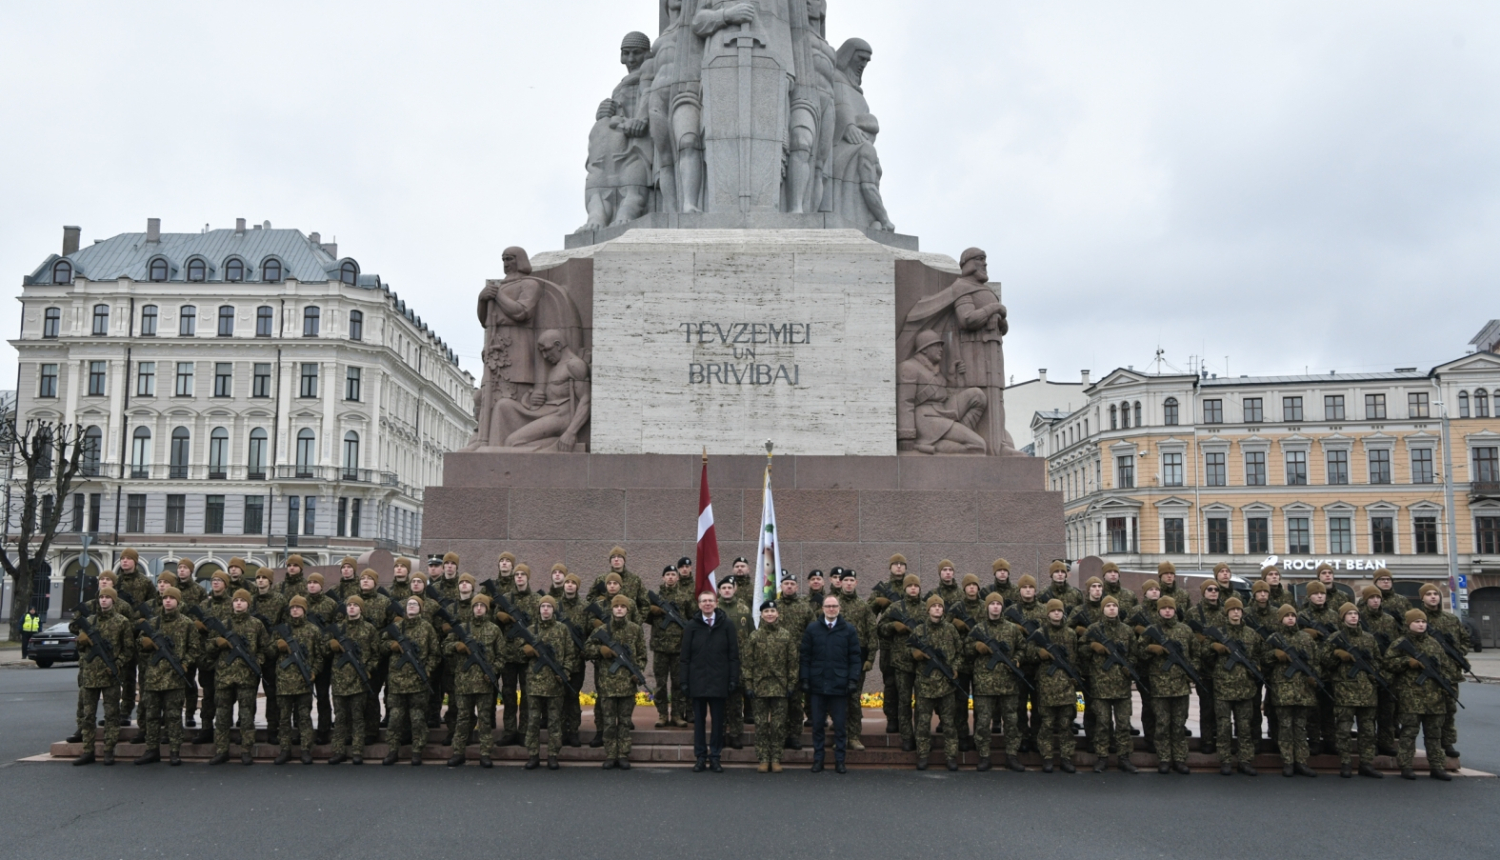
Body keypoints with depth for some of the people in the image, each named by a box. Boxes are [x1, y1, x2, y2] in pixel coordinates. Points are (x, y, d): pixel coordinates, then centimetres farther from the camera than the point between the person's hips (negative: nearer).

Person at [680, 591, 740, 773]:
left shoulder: (726, 625, 2)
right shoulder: (692, 625, 3)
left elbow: (733, 654, 2)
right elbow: (685, 655, 4)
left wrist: (733, 679, -4)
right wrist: (685, 680, -1)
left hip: (719, 681, -1)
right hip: (698, 680, 1)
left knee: (718, 720, 5)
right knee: (699, 720, 7)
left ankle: (715, 756, 13)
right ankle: (700, 756, 14)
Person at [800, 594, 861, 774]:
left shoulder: (849, 630, 4)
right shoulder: (812, 629, 5)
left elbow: (855, 657, 3)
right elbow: (804, 656, 5)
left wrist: (853, 680, -5)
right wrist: (804, 679, -2)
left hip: (839, 685, -1)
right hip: (817, 684, 1)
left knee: (840, 725, 4)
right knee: (817, 724, 6)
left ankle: (839, 760, 12)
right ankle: (818, 759, 15)